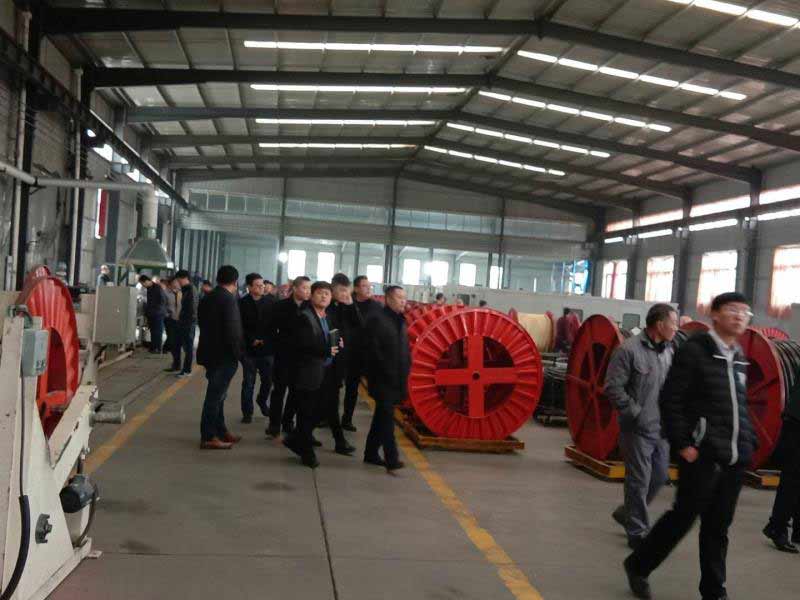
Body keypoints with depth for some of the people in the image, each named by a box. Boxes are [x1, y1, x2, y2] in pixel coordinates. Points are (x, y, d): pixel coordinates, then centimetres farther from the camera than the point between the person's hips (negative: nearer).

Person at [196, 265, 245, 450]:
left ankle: (221, 431, 27)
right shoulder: (228, 300, -18)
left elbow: (202, 324, 13)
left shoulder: (206, 299, 9)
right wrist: (238, 353, -10)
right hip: (224, 355, -9)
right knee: (216, 395, -2)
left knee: (216, 394, 17)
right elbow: (232, 330, -22)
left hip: (209, 353, 9)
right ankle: (208, 437, 4)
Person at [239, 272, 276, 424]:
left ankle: (262, 401, 32)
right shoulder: (242, 303, -5)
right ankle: (247, 412, 15)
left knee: (268, 379, 5)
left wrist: (264, 340, -8)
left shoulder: (270, 301, 2)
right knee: (248, 383, 5)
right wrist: (252, 340, -12)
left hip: (267, 348, 2)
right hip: (249, 348, -2)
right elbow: (239, 326, -5)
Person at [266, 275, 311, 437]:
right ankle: (274, 424, 8)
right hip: (284, 355, -2)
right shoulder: (281, 306, -5)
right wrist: (281, 344, -10)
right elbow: (272, 329, -3)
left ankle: (288, 422, 21)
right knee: (279, 389, 2)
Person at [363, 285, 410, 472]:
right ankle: (391, 459, -9)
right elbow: (374, 350, -16)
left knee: (382, 417, 14)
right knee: (387, 418, -9)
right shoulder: (377, 318, -11)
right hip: (382, 378, -8)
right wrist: (388, 372, -16)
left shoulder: (400, 321, 14)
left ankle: (371, 453, 23)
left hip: (397, 378, 8)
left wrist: (404, 371, 6)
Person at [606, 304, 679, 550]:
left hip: (662, 428, 7)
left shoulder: (669, 351, 8)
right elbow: (613, 387, -15)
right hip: (638, 429, -7)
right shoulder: (629, 350, -13)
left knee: (660, 476, 15)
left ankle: (626, 514, 35)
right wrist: (635, 412, -14)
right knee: (639, 480, 1)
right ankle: (637, 532, 16)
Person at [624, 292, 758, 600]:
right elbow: (671, 400, -11)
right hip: (702, 453, -6)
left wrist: (749, 443, 10)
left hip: (734, 457, 6)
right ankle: (638, 566, 21)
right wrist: (682, 444, -15)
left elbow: (741, 406, 19)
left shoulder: (739, 358, 13)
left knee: (718, 526, 12)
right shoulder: (694, 350, -8)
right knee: (684, 516, 1)